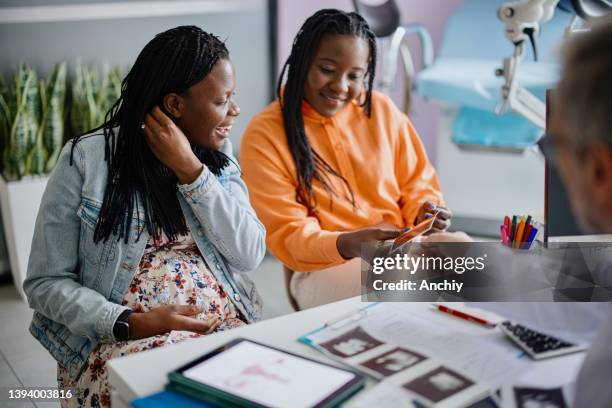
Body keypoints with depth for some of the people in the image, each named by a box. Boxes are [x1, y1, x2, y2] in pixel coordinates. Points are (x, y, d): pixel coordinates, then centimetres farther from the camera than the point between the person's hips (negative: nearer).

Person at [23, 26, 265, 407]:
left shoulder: (218, 156, 8)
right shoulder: (86, 159, -5)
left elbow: (250, 254, -4)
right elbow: (47, 283, -4)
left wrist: (190, 170, -12)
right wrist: (131, 323, -19)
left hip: (226, 327, 4)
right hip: (119, 337, -4)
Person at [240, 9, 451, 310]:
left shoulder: (382, 110, 7)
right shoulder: (263, 136, -5)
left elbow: (416, 185, 15)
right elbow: (288, 237, -9)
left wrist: (426, 212, -9)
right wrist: (349, 244, -28)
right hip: (325, 268, -5)